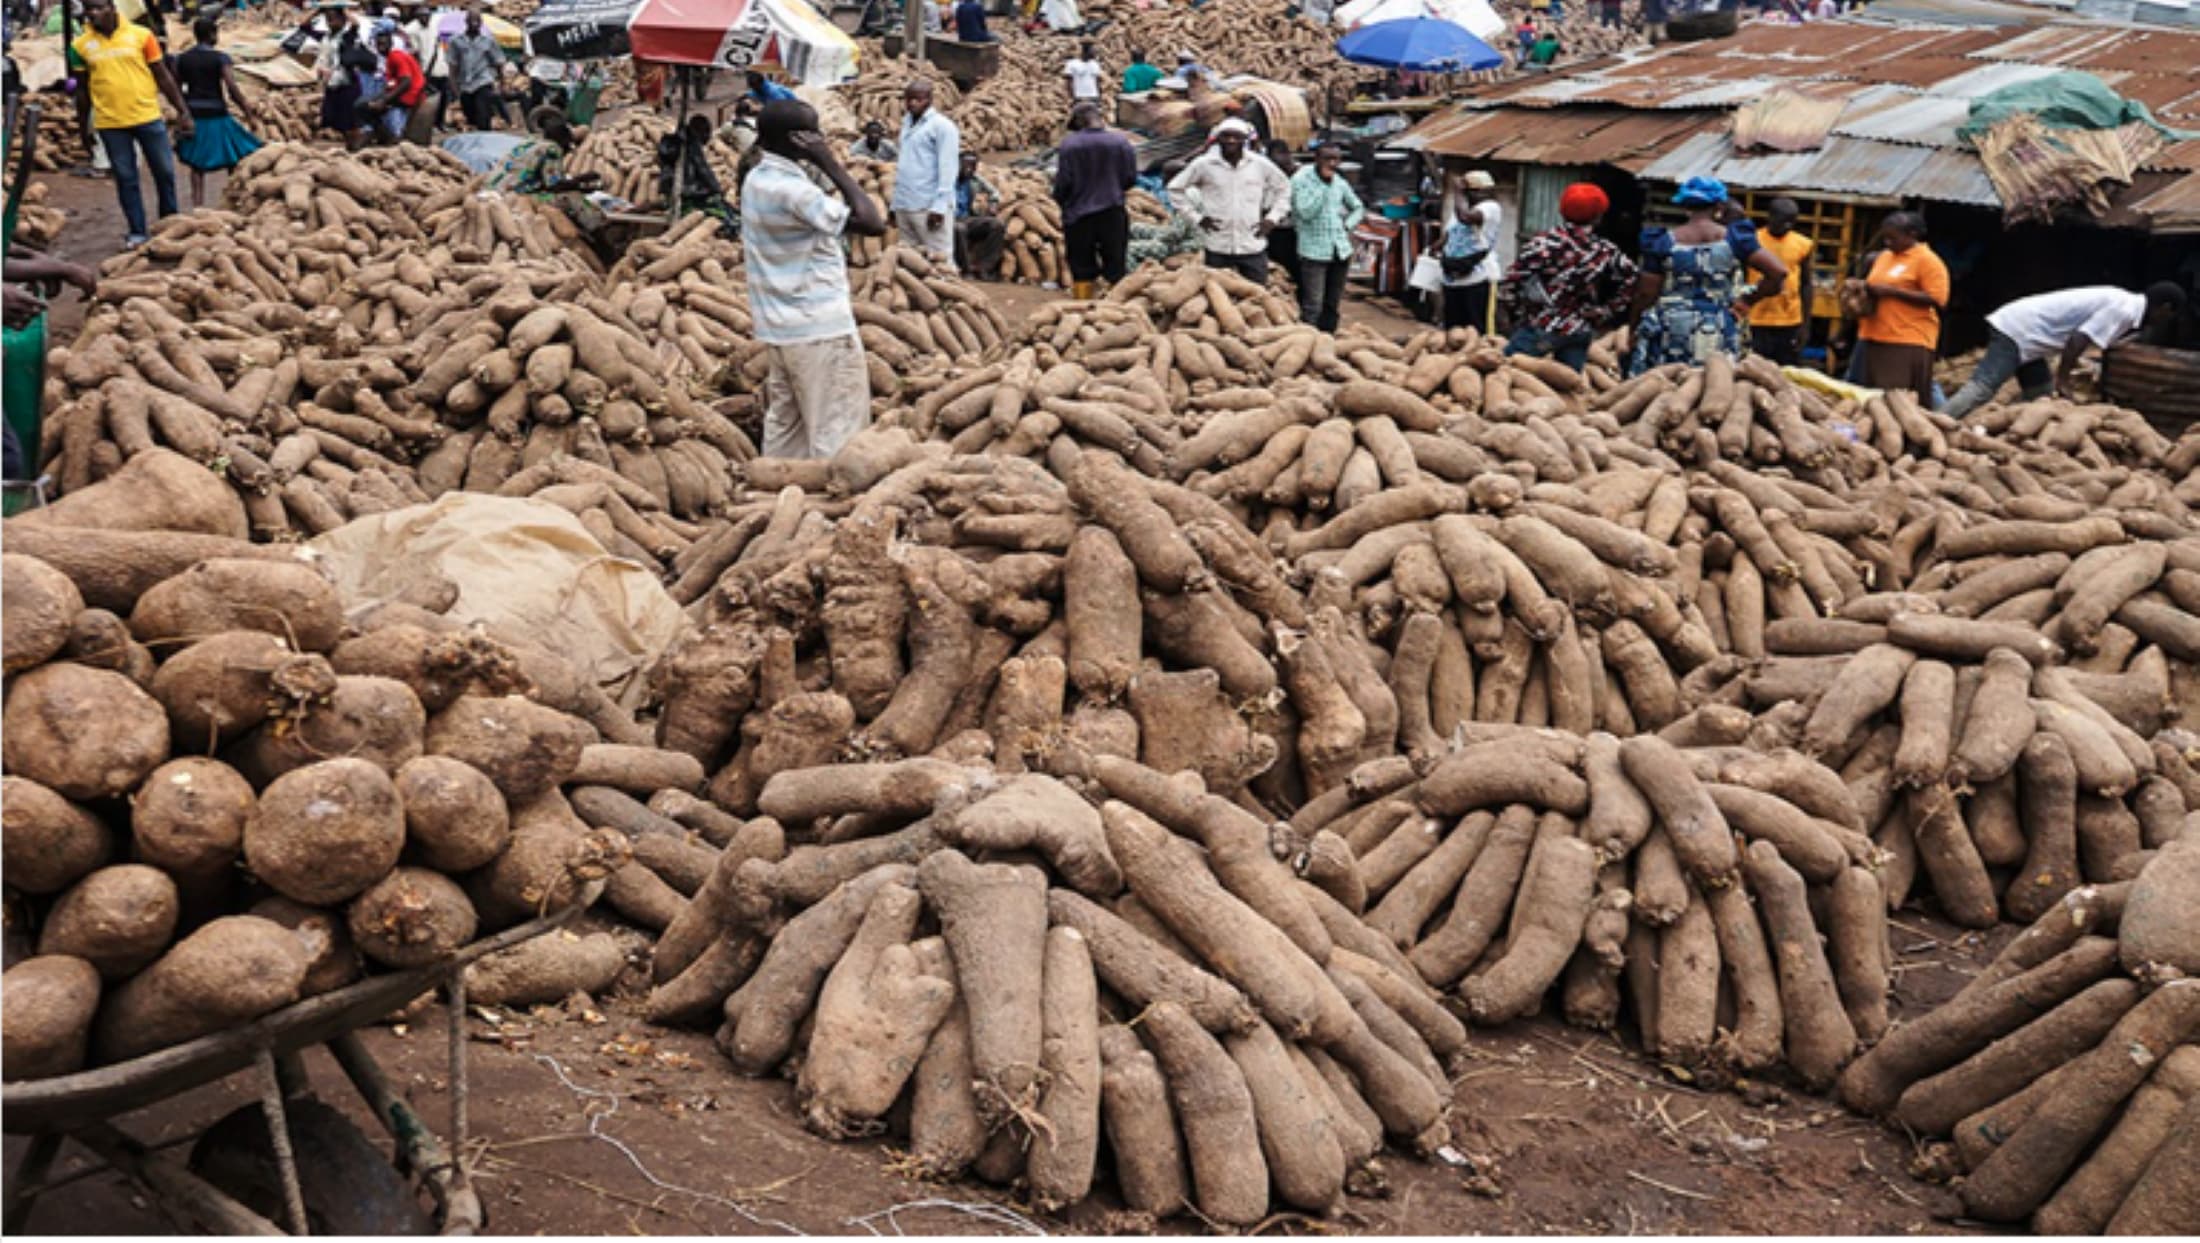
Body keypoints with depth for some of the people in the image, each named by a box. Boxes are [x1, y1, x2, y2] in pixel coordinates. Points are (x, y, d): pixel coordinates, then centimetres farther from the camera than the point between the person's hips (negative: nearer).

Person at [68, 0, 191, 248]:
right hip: (110, 124, 0)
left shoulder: (140, 35, -1)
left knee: (165, 173, 6)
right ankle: (136, 232, 12)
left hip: (148, 117, 0)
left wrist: (183, 111, 1)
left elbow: (163, 76, 4)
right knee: (125, 179, 5)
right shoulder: (81, 45, 2)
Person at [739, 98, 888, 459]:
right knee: (837, 431, -4)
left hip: (779, 325, 9)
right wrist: (831, 165, -18)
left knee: (784, 425, 14)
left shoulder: (758, 180, 8)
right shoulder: (793, 189, -21)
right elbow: (874, 223, -22)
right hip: (819, 329, -9)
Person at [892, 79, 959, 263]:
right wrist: (895, 204, 16)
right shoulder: (907, 122, 18)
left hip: (930, 205, -8)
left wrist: (939, 206, -19)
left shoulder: (942, 125, -6)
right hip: (904, 206, 8)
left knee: (939, 259, -6)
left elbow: (948, 169, -12)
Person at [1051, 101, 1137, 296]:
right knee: (1114, 263, 10)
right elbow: (1130, 177, -1)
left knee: (1082, 265, 9)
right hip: (1113, 213, 1)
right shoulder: (1121, 142, -5)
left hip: (1079, 214, -1)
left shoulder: (1069, 144, -11)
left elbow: (1063, 181, -9)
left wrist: (1060, 201, 11)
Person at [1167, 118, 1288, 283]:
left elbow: (1283, 189, 15)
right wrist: (1196, 217, 0)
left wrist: (1272, 218, 5)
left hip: (1253, 247, 1)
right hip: (1216, 248, -1)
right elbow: (1175, 189, 6)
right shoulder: (1203, 164, -3)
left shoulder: (1260, 164, 1)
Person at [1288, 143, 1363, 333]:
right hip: (1314, 251, -6)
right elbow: (1306, 212, -19)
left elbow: (1358, 208, 24)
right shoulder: (1301, 180, -7)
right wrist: (1324, 184, -17)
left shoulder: (1340, 182, 10)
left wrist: (1348, 224, 6)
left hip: (1340, 251, 6)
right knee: (1312, 307, -12)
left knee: (1332, 305, 12)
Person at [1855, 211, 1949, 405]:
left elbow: (1935, 299, -13)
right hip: (1876, 338, 8)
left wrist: (1892, 291, -16)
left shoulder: (1928, 260, -5)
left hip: (1909, 343, -8)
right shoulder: (1884, 257, 19)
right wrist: (1867, 289, 7)